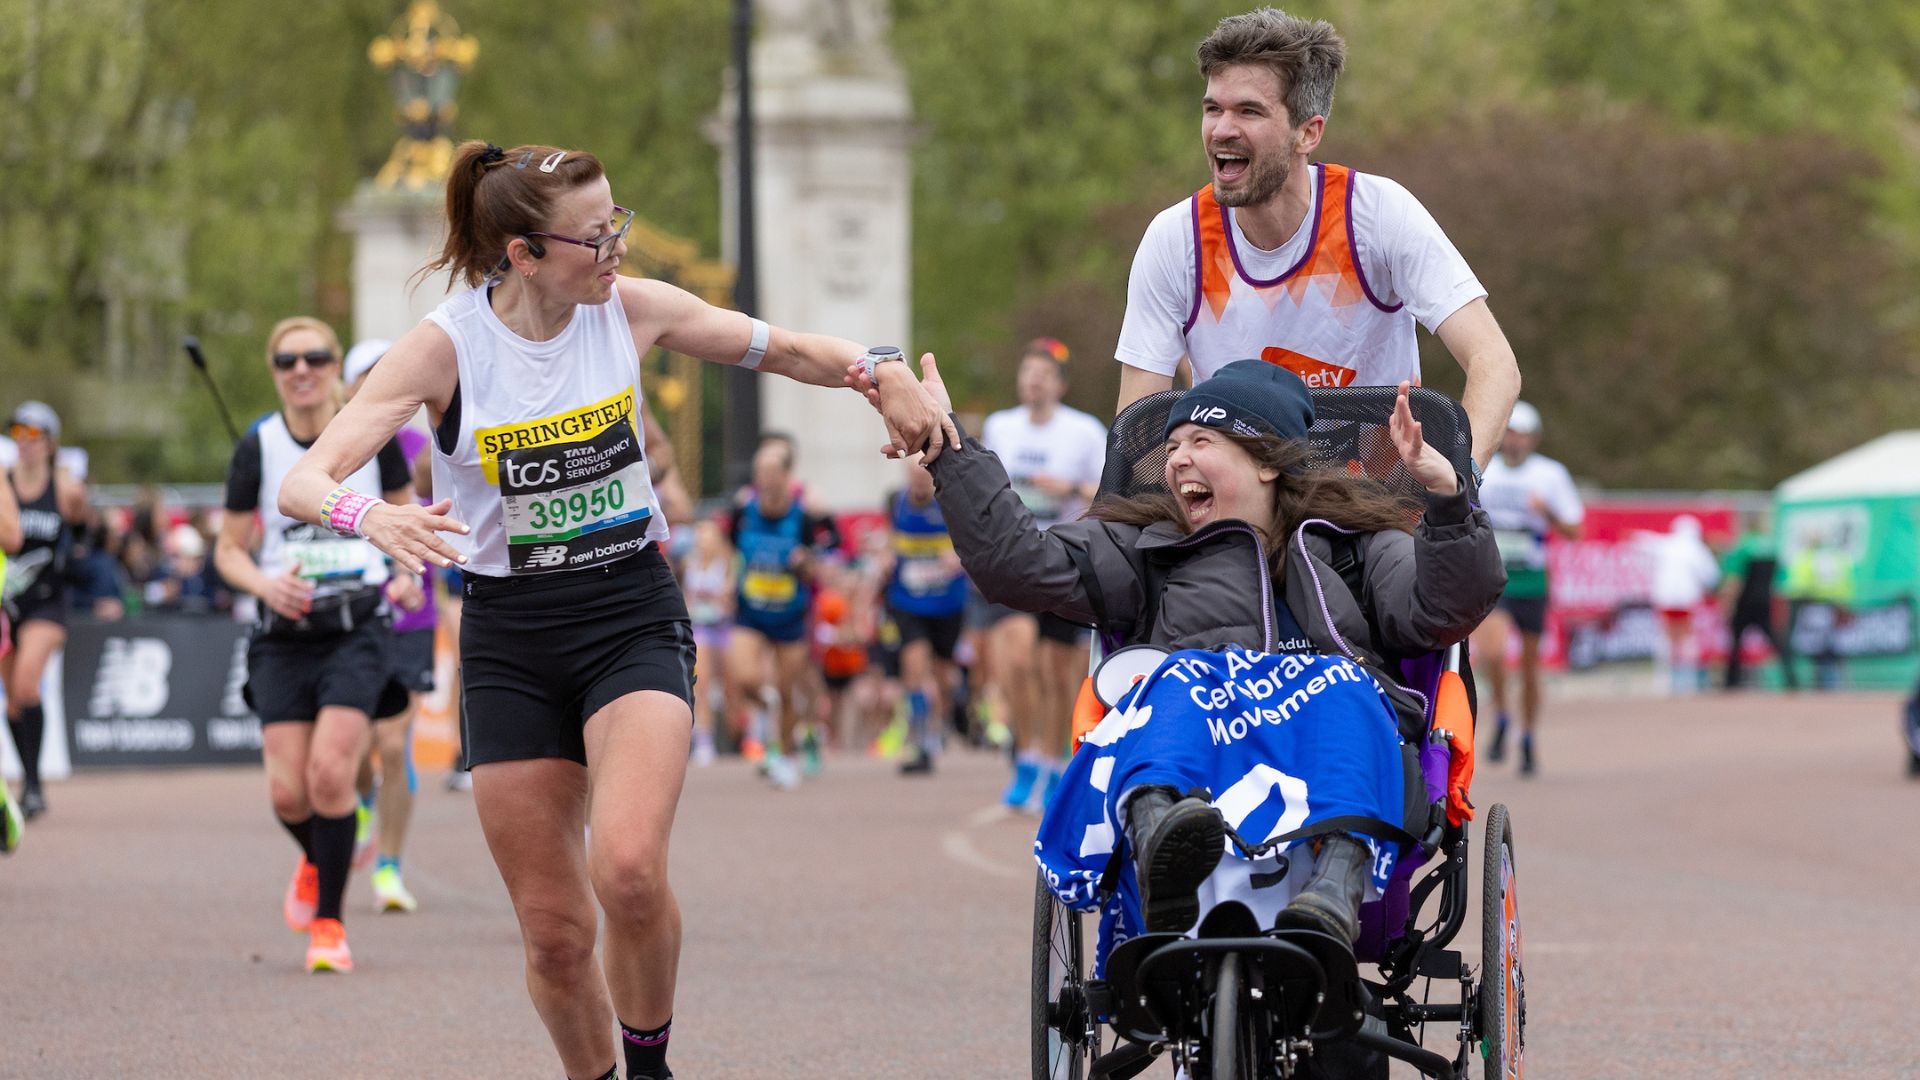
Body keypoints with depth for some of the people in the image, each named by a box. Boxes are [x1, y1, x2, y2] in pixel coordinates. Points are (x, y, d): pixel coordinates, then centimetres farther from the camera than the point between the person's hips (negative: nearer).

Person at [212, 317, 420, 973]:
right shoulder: (257, 447, -1)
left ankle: (329, 923, -2)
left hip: (359, 629, -1)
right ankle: (316, 860, 32)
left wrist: (408, 572, -1)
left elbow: (406, 511, 17)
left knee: (330, 774, -17)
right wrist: (265, 584, -15)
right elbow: (229, 549, 6)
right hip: (284, 632, 1)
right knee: (288, 792, -5)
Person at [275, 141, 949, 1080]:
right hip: (510, 641, 0)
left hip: (633, 620, 0)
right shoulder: (447, 345, -12)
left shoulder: (631, 309, -5)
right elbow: (302, 483, -20)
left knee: (628, 871, -25)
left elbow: (782, 349, 10)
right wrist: (370, 517, -42)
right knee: (554, 931, 0)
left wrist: (883, 377, -9)